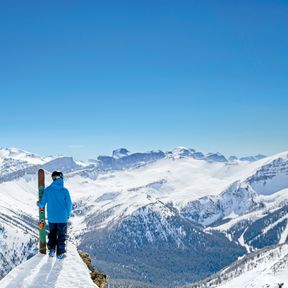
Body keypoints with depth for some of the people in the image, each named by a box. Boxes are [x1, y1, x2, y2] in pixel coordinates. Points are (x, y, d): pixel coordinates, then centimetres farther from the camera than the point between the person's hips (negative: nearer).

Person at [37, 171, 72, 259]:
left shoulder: (48, 190, -8)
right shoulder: (65, 191, -12)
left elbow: (42, 203, -1)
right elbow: (69, 205, -8)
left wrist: (38, 204, 23)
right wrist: (68, 215, 10)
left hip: (51, 218, 2)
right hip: (62, 218, -2)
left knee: (52, 234, 22)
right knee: (61, 235, 11)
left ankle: (51, 249, 15)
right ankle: (60, 253, 14)